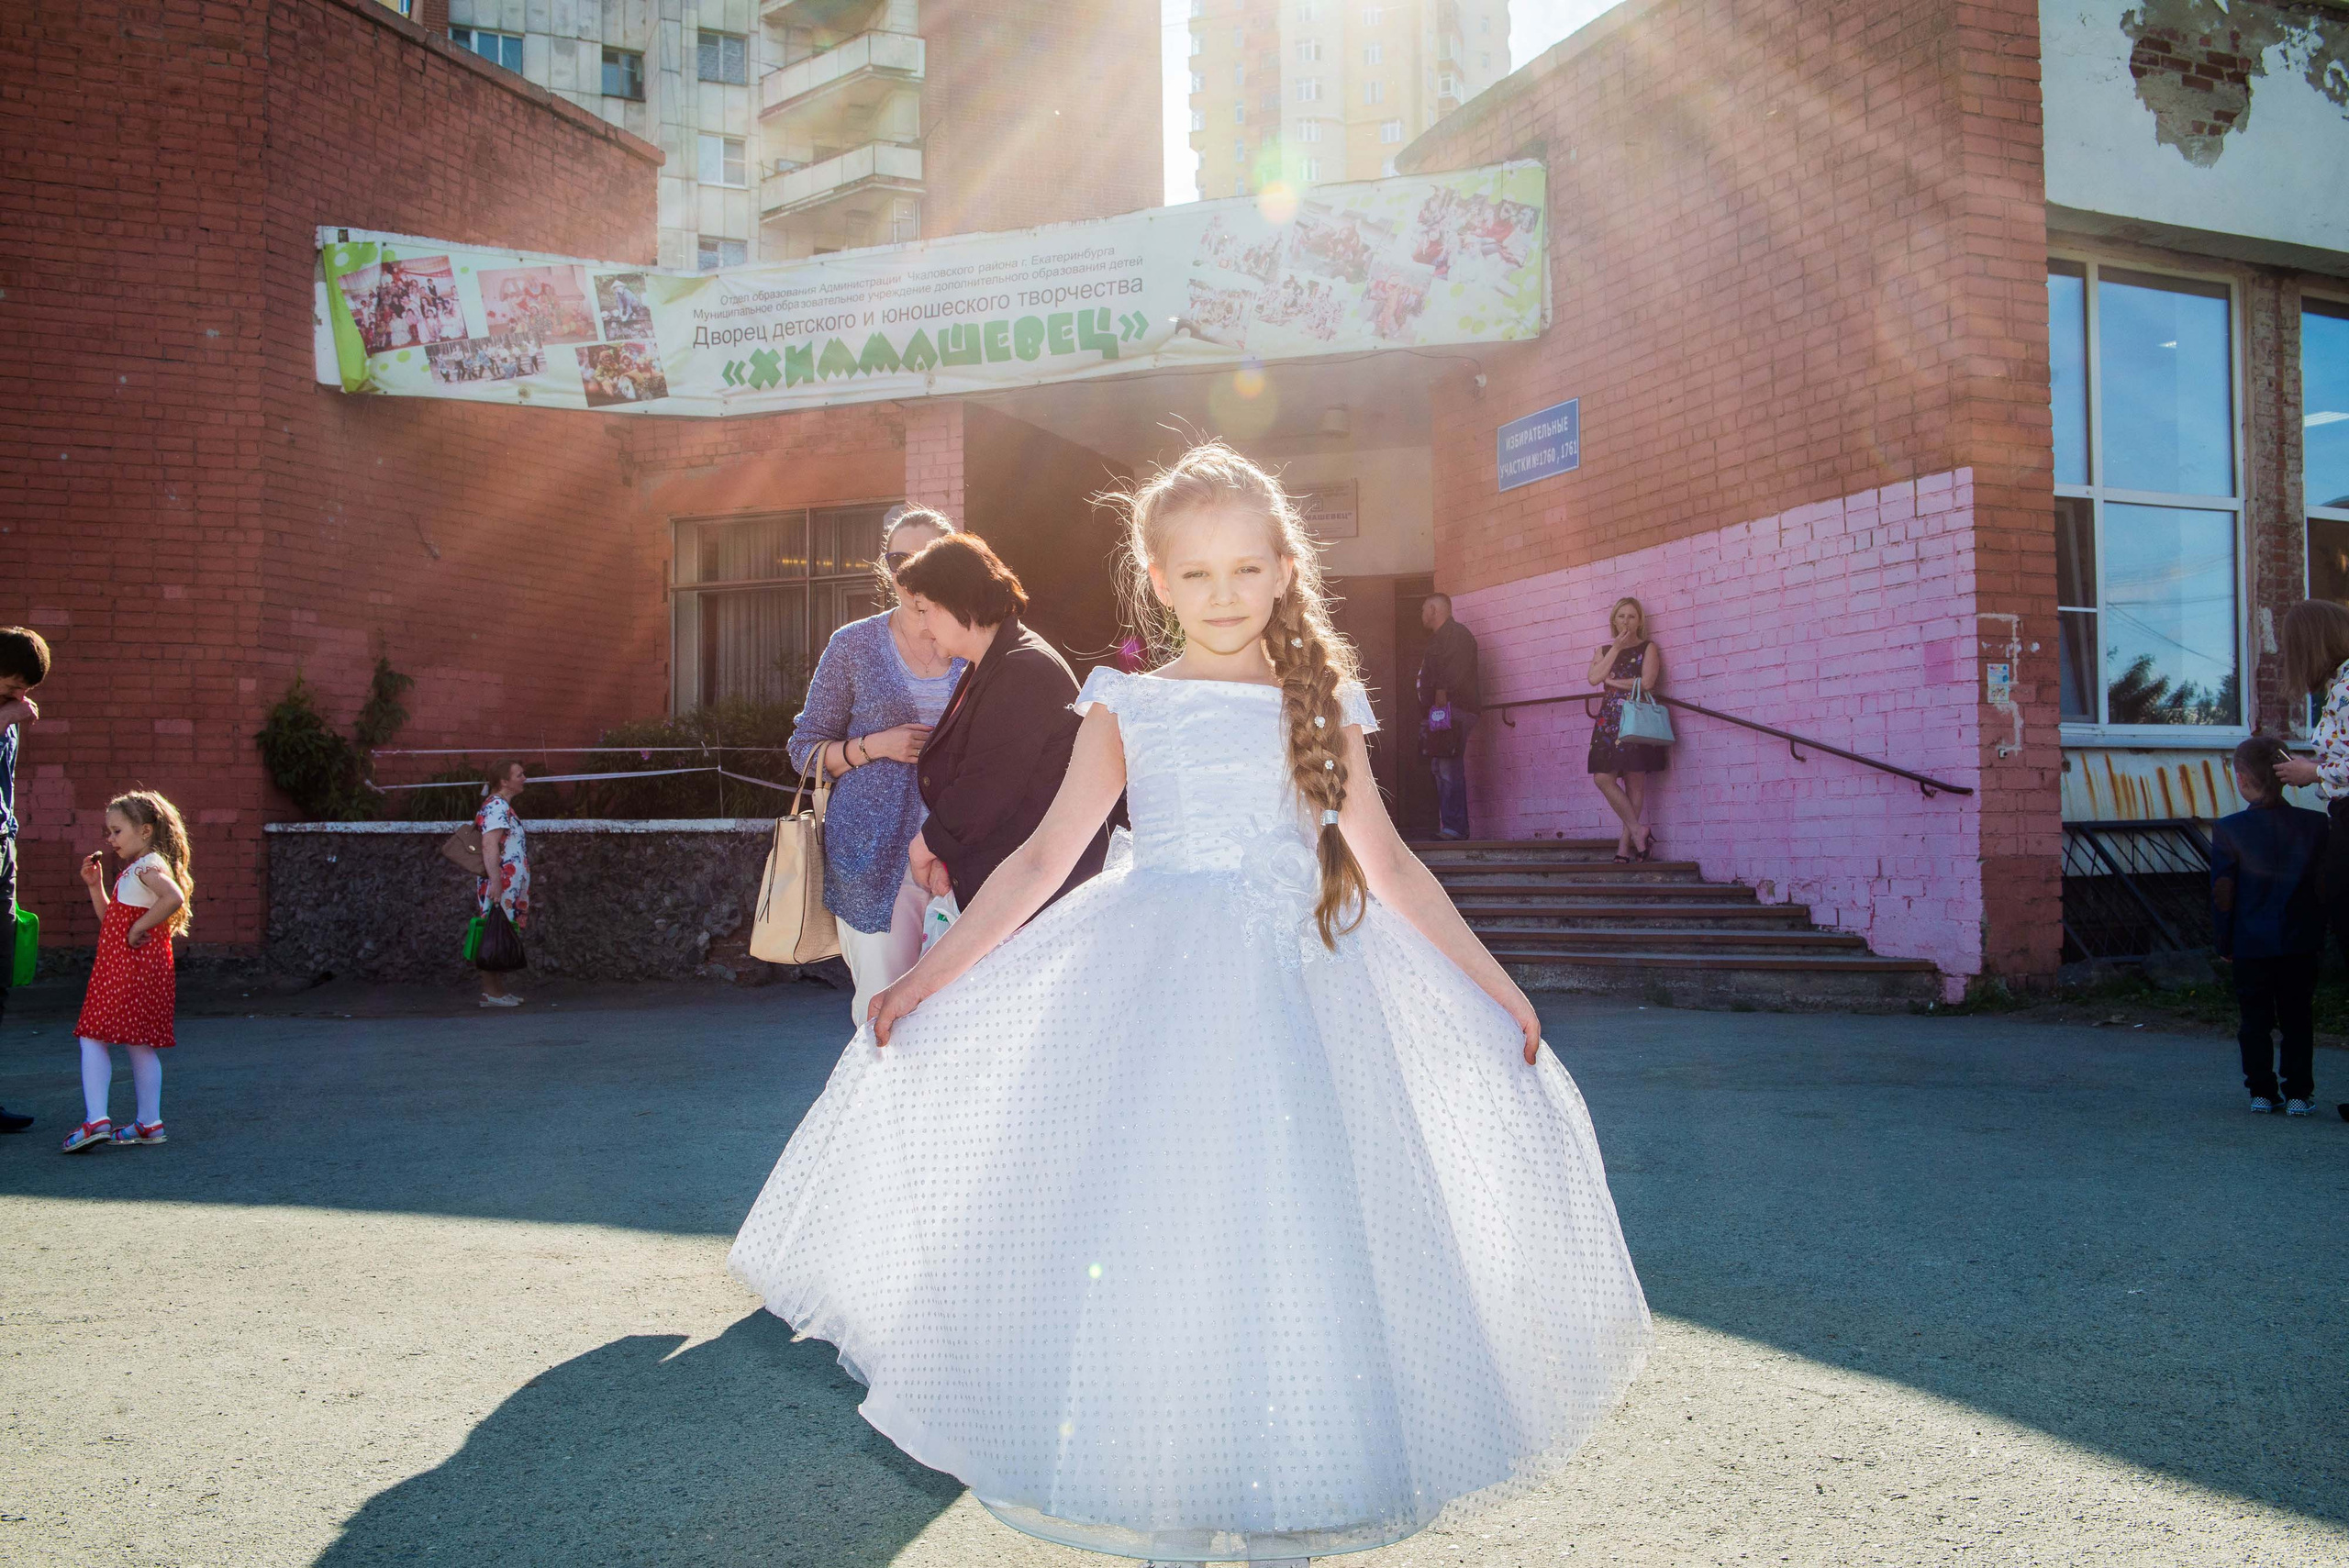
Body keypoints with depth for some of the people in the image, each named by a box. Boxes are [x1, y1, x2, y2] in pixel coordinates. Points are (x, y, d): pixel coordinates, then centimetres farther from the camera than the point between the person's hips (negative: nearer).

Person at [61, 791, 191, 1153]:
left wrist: (139, 928, -23)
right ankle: (149, 1123, 13)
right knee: (140, 1044, 11)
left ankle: (96, 1119, -14)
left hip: (130, 969, -10)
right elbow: (111, 920, 26)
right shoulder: (135, 870, 21)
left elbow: (174, 897, -32)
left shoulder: (148, 865, -11)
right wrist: (95, 885, 18)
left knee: (93, 1038, -8)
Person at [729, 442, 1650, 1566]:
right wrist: (927, 976, -1)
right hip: (1154, 992, -1)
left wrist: (1494, 984, 11)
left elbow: (1388, 863, 13)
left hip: (1294, 991, 1)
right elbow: (1044, 857, 5)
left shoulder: (1320, 705, 11)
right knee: (1143, 1226, -4)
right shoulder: (1126, 706, 7)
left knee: (1290, 1235, -1)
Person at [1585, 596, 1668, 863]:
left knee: (1635, 781, -7)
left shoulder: (1648, 648, 8)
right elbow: (1593, 678, -2)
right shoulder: (1605, 651, 19)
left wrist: (1613, 681, 0)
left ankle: (1625, 843, -3)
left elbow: (1646, 682, -9)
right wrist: (1616, 648, -2)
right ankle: (1638, 831, -2)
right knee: (1602, 778, -8)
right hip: (1610, 719, 5)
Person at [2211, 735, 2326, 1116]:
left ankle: (2262, 1091, 11)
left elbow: (2222, 894, -6)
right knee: (2298, 1017, 10)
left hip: (2251, 944, -2)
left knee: (2256, 1019, 8)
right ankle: (2299, 1094, 11)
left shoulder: (2229, 830, -10)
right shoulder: (2315, 824, -2)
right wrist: (2318, 935, 14)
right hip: (2301, 942, 2)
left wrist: (2224, 942, 4)